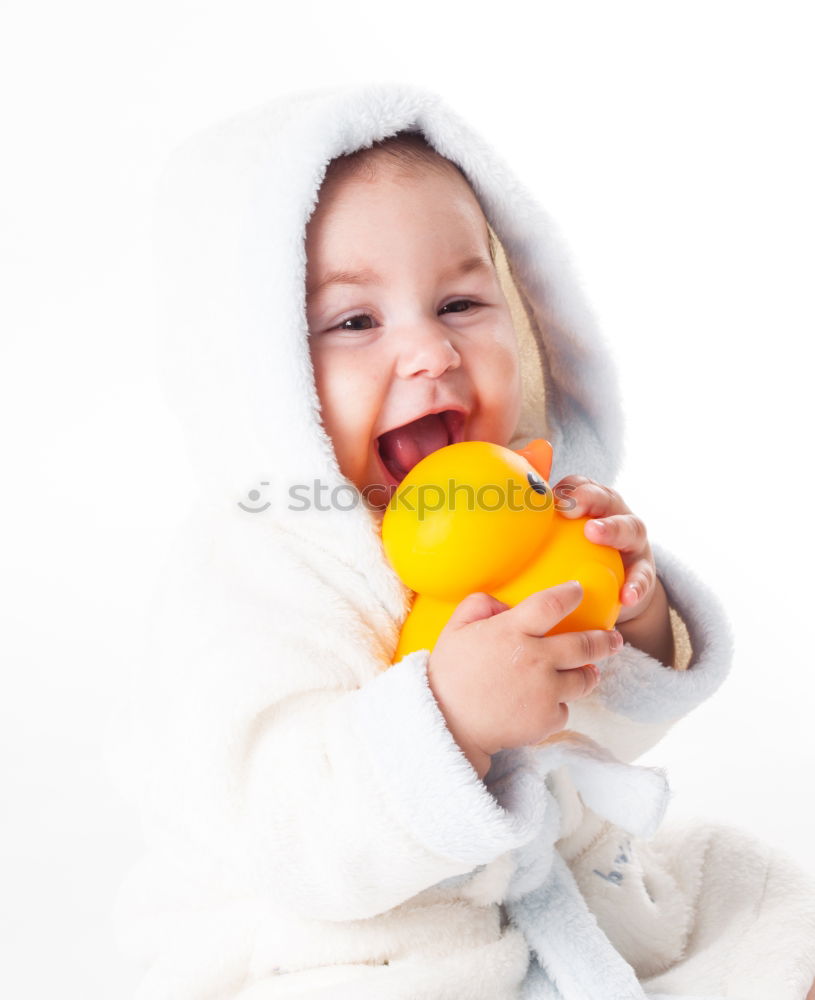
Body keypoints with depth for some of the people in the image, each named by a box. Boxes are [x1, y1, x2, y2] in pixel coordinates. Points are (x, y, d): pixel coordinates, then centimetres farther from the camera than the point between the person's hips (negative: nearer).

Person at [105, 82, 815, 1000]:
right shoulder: (244, 575, -24)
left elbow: (588, 732, 4)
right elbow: (295, 845, -31)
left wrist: (634, 622, -16)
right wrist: (448, 718, -45)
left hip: (557, 890, 6)